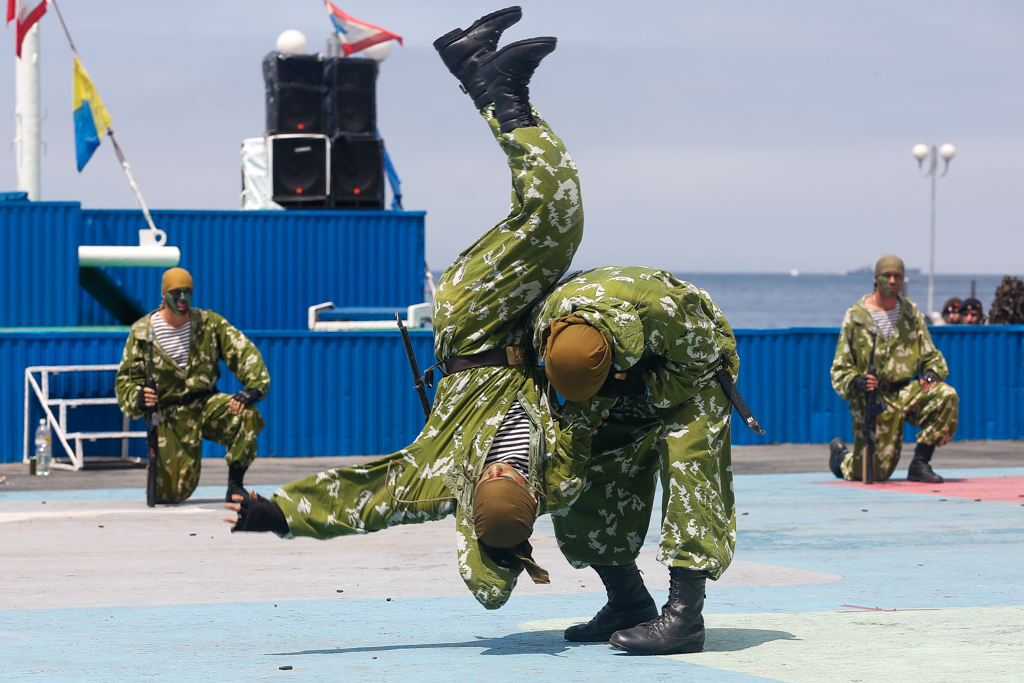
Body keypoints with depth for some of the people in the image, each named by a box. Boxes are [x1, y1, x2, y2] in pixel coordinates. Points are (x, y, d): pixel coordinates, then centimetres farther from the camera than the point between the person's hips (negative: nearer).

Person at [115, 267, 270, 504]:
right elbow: (125, 378, 3)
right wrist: (138, 398, -21)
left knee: (247, 415, -33)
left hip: (206, 403, 1)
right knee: (171, 494, -10)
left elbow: (243, 352, -6)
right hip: (169, 415, -1)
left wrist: (252, 388, -23)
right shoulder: (142, 332, -2)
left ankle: (235, 485, -14)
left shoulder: (209, 323, 1)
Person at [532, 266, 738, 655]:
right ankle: (629, 605, 9)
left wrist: (641, 386, -36)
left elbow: (700, 365, -25)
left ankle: (684, 616, -30)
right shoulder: (547, 321, -25)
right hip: (624, 392, 5)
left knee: (686, 464, -27)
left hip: (694, 374, -5)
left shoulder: (663, 307, -42)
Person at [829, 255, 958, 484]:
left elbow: (930, 354, 14)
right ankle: (840, 455, 28)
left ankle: (920, 464, -14)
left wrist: (932, 373, -9)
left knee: (946, 395, -27)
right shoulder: (856, 316, -1)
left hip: (907, 391, 4)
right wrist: (856, 381, -22)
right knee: (874, 472, -9)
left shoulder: (911, 312, 11)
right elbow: (840, 368, 0)